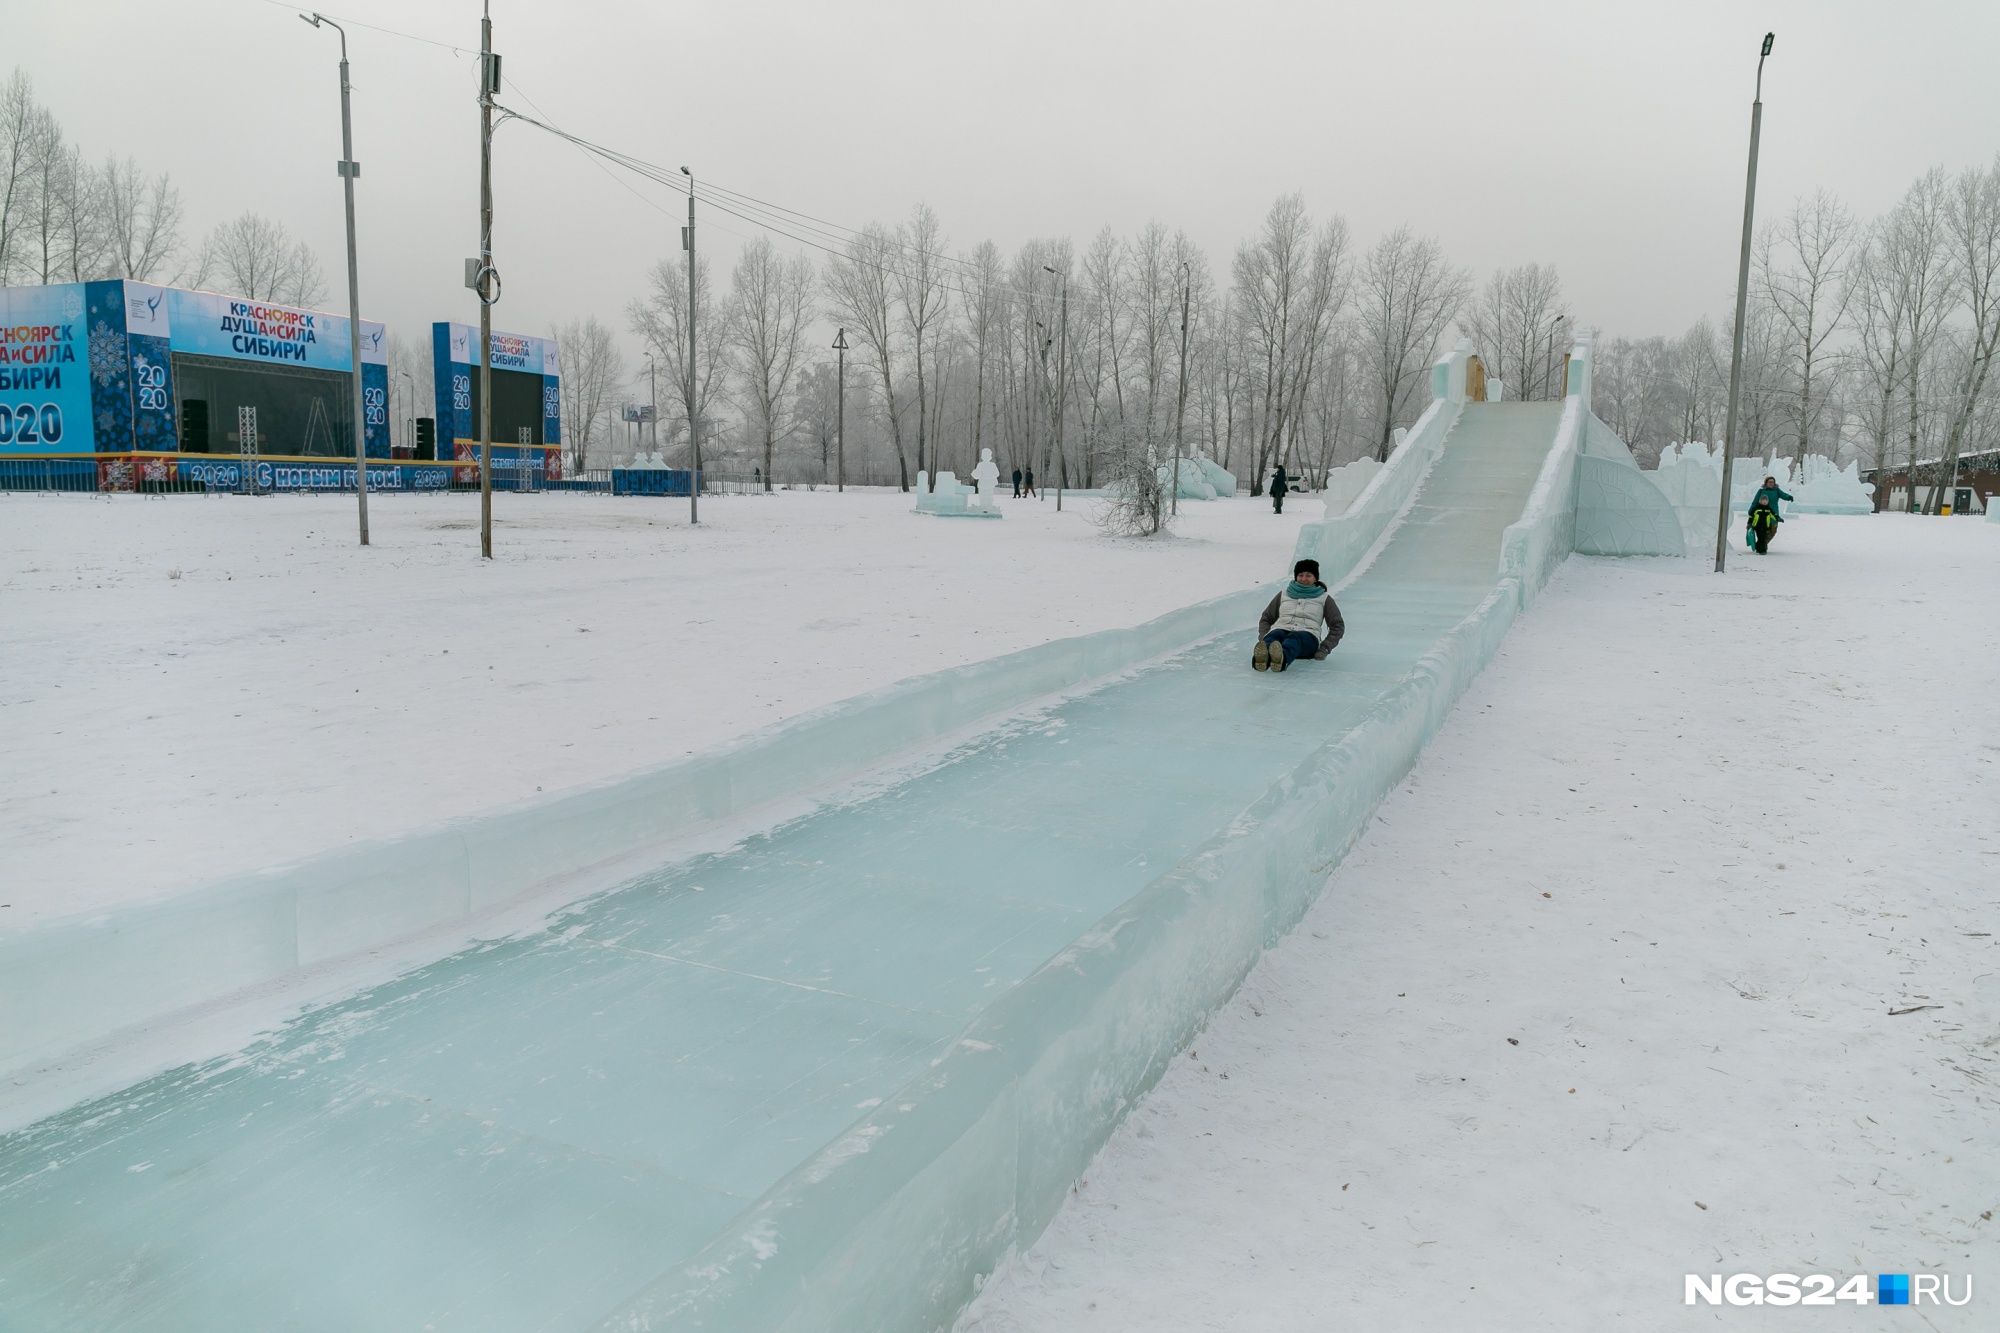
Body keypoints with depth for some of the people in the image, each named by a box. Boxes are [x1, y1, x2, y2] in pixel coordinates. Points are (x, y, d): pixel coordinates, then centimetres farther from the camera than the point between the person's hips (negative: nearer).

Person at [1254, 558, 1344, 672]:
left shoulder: (1323, 598, 21)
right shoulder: (1284, 594, 26)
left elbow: (1338, 626, 17)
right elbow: (1266, 619, 26)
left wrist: (1324, 648, 0)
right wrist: (1263, 640, 4)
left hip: (1308, 636, -2)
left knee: (1294, 638, -40)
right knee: (1274, 636, -37)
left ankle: (1282, 658, -76)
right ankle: (1262, 658, -73)